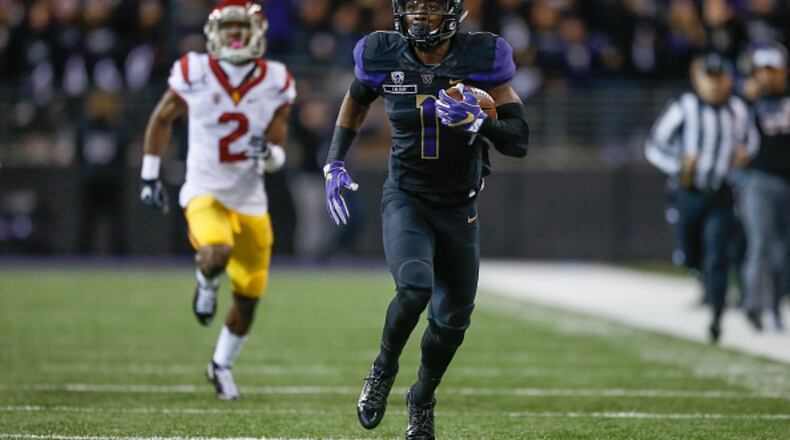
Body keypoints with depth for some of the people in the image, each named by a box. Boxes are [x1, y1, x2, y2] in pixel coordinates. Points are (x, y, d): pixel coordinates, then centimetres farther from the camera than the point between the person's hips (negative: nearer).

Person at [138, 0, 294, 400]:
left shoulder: (275, 83, -4)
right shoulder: (194, 74, -9)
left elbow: (279, 153, 1)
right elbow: (161, 119, 8)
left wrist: (269, 153, -23)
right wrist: (149, 176, 9)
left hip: (250, 199, 3)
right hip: (205, 191, -3)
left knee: (248, 298, 10)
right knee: (217, 253, -34)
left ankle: (221, 365, 34)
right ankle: (206, 283, 4)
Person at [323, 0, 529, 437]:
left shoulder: (480, 59, -14)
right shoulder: (384, 58, -9)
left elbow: (518, 141, -13)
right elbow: (355, 103, 14)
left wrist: (477, 123, -32)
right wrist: (334, 164, 4)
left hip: (458, 209, 1)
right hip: (406, 199, -1)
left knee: (451, 320, 9)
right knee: (415, 289, -26)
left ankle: (422, 399, 38)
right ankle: (384, 368, 3)